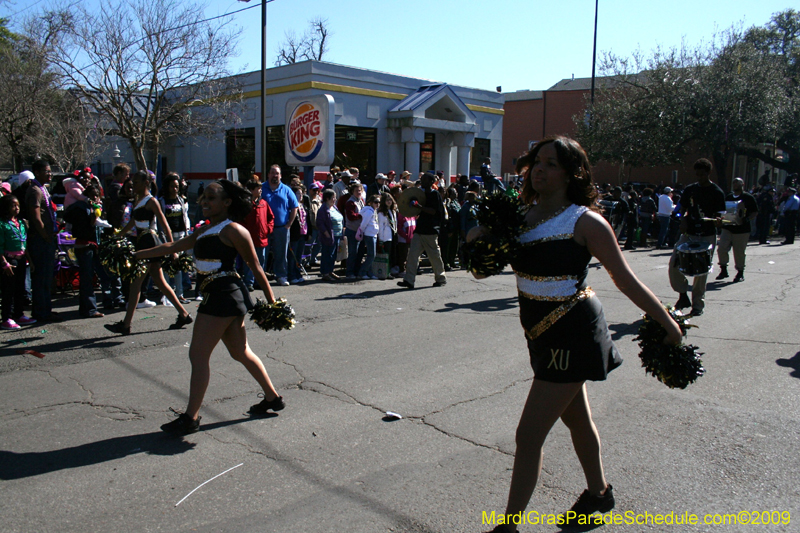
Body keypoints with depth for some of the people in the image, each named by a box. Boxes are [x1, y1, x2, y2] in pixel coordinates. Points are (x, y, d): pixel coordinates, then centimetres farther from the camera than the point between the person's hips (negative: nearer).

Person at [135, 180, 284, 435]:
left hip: (225, 295, -9)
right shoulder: (205, 230, 17)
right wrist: (137, 254, 22)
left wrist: (271, 301, -6)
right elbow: (173, 246, 23)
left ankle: (191, 417, 3)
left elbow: (255, 266, -7)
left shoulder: (232, 230, -9)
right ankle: (273, 398, 28)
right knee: (240, 353, 16)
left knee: (198, 355, -5)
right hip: (216, 296, 9)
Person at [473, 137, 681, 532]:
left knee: (529, 435, -6)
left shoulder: (585, 222, -14)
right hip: (543, 333, 7)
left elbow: (626, 280, -7)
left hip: (572, 333, -7)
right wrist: (481, 239, -12)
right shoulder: (521, 216, 3)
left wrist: (667, 323, -4)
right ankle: (598, 493, 48)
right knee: (575, 418, 25)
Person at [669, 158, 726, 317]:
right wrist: (683, 220, -5)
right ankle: (683, 296, 8)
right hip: (688, 234, 4)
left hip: (707, 237, -3)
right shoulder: (690, 190, 7)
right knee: (674, 264, -9)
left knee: (701, 271, 1)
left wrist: (717, 220, -27)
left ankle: (698, 304, 13)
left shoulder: (717, 193, -3)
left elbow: (720, 214, -4)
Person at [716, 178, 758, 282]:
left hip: (742, 230, -4)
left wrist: (746, 219, -17)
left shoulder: (748, 198, 0)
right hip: (727, 228, 4)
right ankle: (723, 270, 5)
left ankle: (740, 273, 17)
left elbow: (755, 212, -1)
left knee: (739, 252, 2)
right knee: (722, 249, -9)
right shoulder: (728, 197, 13)